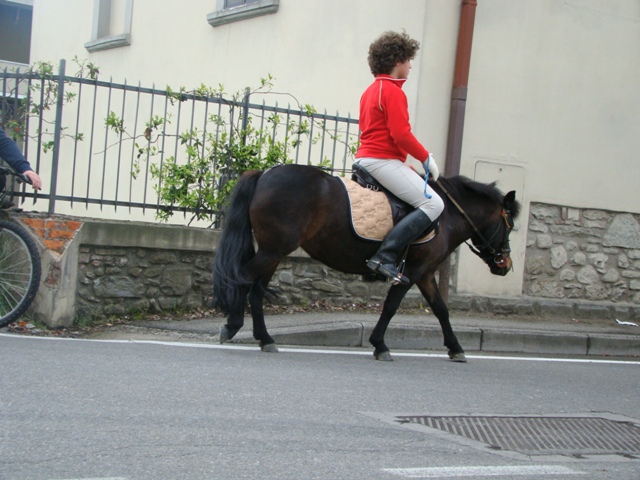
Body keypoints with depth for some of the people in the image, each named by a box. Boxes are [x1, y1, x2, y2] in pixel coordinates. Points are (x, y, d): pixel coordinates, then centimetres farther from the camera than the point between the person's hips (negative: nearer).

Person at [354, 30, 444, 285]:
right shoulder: (393, 92, -12)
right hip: (383, 161, -11)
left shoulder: (370, 90, 19)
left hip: (365, 157, 11)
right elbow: (401, 134, -21)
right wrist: (427, 158, -7)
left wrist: (404, 162, 19)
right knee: (433, 204, -16)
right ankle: (384, 256, -26)